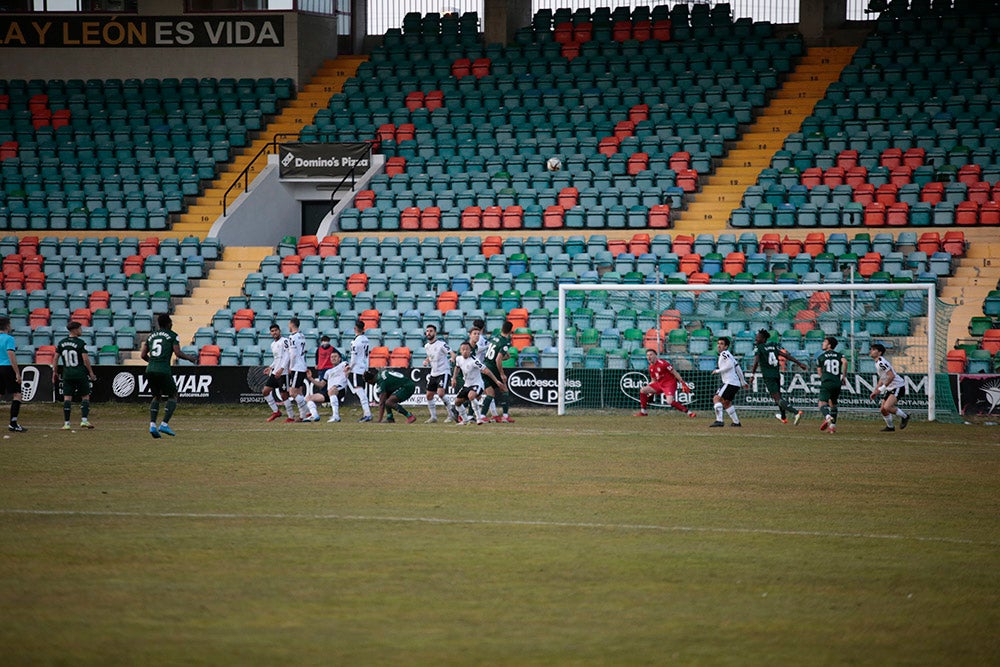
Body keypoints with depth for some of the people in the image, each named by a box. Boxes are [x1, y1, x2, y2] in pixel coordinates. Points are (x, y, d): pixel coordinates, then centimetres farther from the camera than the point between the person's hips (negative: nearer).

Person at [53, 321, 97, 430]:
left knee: (67, 398, 4)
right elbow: (85, 359, -12)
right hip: (80, 374, -4)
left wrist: (55, 372, 15)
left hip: (67, 375, 4)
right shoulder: (80, 343, -9)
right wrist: (91, 373, -2)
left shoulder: (61, 343, 5)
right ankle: (84, 420, -3)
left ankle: (66, 423, -1)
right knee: (85, 396, 7)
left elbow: (56, 358, 6)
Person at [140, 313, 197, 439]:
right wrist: (190, 358, 12)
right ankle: (164, 424, -4)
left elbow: (143, 355, 15)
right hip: (163, 371, -5)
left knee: (156, 397, 21)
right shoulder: (172, 335, 2)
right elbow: (178, 353, -6)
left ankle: (152, 424, 3)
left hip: (150, 370, 5)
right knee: (173, 396, 10)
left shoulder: (152, 336, 17)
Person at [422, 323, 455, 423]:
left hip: (443, 372, -8)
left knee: (440, 393, -22)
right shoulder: (427, 346, 9)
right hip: (433, 373, 8)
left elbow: (452, 353, -19)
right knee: (429, 395, 6)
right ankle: (433, 417, 18)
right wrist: (426, 361, 7)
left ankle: (451, 414, -7)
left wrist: (452, 358, -41)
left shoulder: (441, 344, -13)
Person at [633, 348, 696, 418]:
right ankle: (643, 412, 11)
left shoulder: (662, 363, -18)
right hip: (660, 384, 8)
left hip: (670, 383, -8)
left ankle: (688, 412, -19)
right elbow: (653, 381, 19)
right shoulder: (651, 367, 7)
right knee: (643, 390, 1)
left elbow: (675, 373, -16)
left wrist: (683, 384, -18)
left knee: (670, 401, -29)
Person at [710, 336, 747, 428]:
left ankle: (719, 420, -27)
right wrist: (743, 382, 31)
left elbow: (729, 365, -23)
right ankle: (736, 422, 29)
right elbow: (738, 368, 26)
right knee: (726, 402, 24)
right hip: (736, 384, 10)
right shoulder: (729, 355, 22)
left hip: (730, 382, -10)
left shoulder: (724, 354, -7)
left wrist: (718, 371, -12)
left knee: (716, 398, -16)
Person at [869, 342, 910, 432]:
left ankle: (904, 416, -1)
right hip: (890, 388, 10)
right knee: (882, 410, 8)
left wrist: (881, 388, -22)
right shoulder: (877, 362, 11)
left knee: (886, 407, -23)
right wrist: (876, 390, 17)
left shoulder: (881, 362, -21)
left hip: (898, 387, -10)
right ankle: (890, 426, 28)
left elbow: (891, 376, -27)